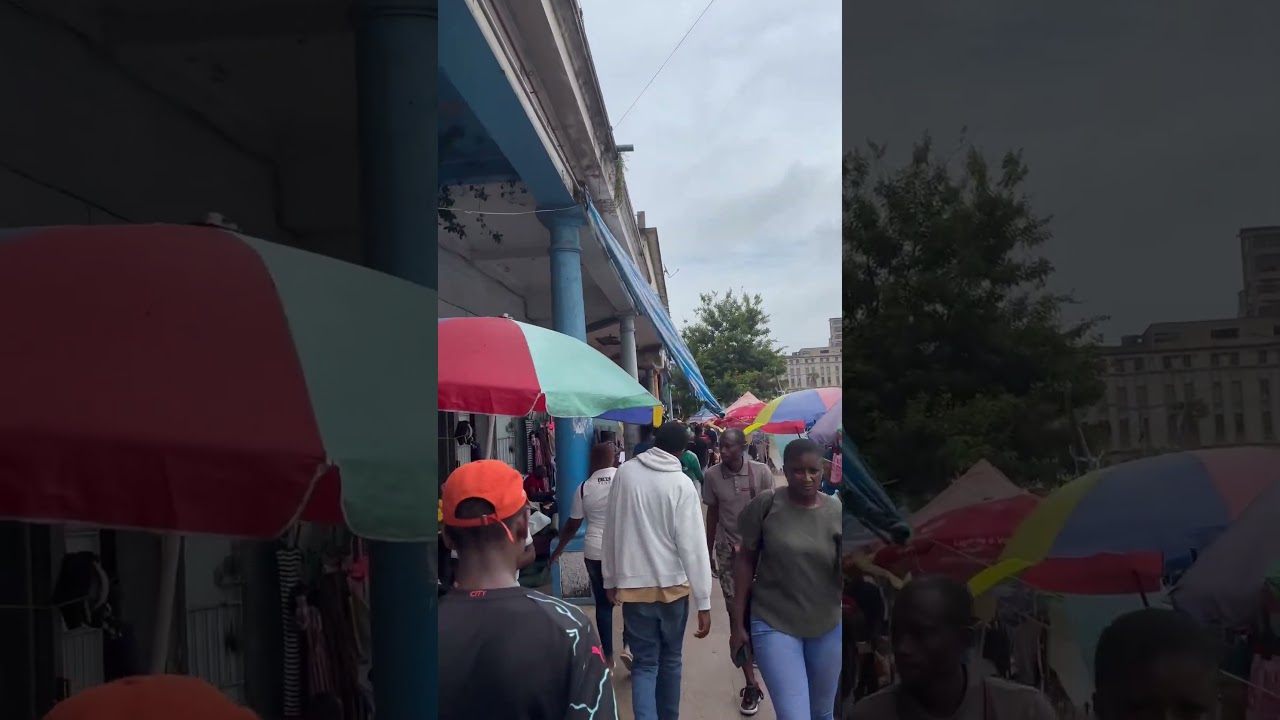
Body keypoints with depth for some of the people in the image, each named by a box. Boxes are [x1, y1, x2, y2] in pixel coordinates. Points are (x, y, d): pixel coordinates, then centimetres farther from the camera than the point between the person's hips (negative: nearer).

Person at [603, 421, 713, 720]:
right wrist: (704, 602, -9)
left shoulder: (625, 472, -3)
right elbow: (693, 547, -13)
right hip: (673, 585, -1)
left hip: (634, 585, 1)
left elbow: (612, 530, 3)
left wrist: (611, 578, 14)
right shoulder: (681, 484, -10)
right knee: (670, 659, 17)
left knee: (644, 663, 5)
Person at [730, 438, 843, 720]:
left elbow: (843, 573, 0)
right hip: (774, 623, -3)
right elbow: (746, 560, -3)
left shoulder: (836, 513, -5)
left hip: (827, 626, 3)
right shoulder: (766, 504, -10)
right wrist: (739, 622, -2)